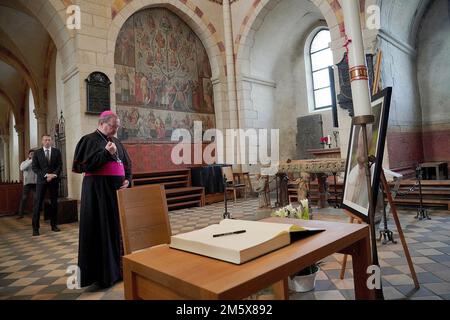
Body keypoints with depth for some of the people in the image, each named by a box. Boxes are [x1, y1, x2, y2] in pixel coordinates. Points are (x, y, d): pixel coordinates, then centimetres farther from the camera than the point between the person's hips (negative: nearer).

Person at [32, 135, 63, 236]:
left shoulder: (57, 151, 8)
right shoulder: (37, 152, 6)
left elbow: (60, 165, 3)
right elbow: (34, 167, 0)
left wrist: (54, 175, -12)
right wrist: (45, 175, -12)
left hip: (54, 180, 1)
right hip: (41, 180, -1)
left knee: (54, 203, 4)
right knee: (38, 203, -5)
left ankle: (53, 225, 13)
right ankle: (35, 228, -1)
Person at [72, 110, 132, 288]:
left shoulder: (116, 142, 16)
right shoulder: (89, 140, -3)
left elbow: (127, 163, 19)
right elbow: (85, 164, -14)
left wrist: (127, 179, 2)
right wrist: (106, 152, -19)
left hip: (117, 188, 7)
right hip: (97, 189, -7)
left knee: (118, 226, 9)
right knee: (101, 228, -2)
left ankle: (117, 267, 22)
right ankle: (101, 272, 10)